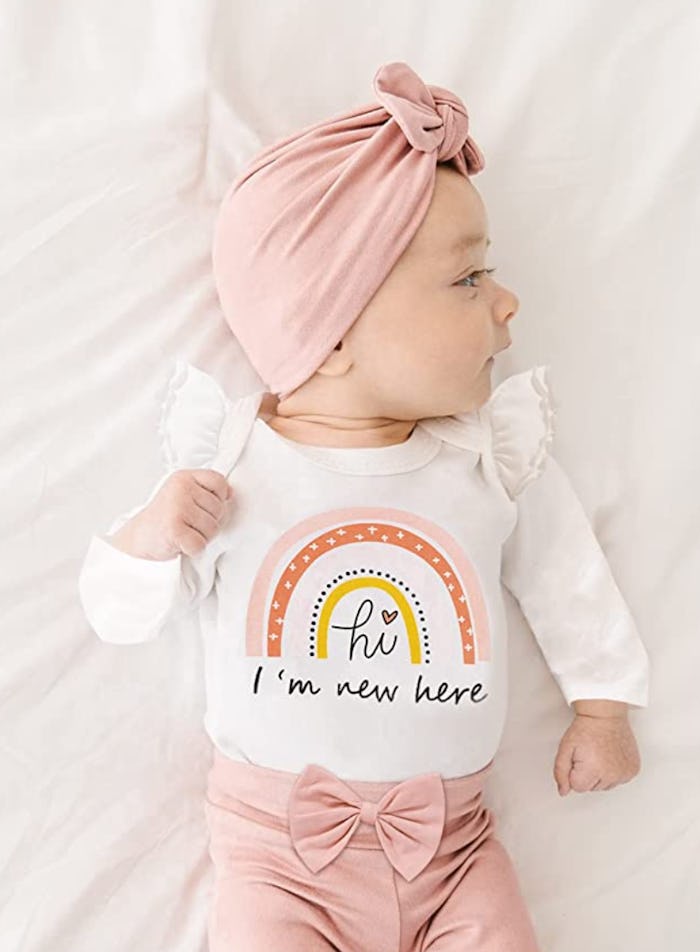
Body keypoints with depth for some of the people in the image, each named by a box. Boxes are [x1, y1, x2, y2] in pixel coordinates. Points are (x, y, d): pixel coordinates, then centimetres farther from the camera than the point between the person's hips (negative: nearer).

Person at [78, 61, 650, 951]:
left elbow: (563, 575, 9)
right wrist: (147, 539, -22)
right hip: (277, 844, -1)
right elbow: (119, 616, -2)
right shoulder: (225, 465, -12)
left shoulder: (496, 455, -8)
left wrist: (601, 703, 16)